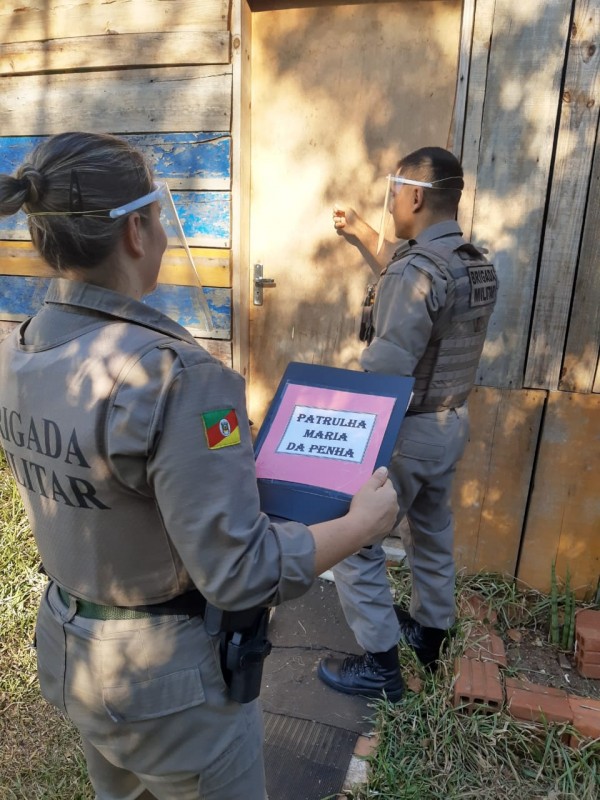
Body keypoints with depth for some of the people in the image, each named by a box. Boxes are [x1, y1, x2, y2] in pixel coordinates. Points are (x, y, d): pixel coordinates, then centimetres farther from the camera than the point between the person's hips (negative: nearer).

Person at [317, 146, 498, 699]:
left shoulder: (415, 270, -25)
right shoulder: (478, 265, 4)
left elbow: (383, 372, -28)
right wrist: (363, 236, 22)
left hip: (406, 431, -9)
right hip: (452, 423, 9)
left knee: (353, 544, 6)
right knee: (433, 532, 24)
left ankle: (380, 667, 19)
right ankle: (430, 633, 44)